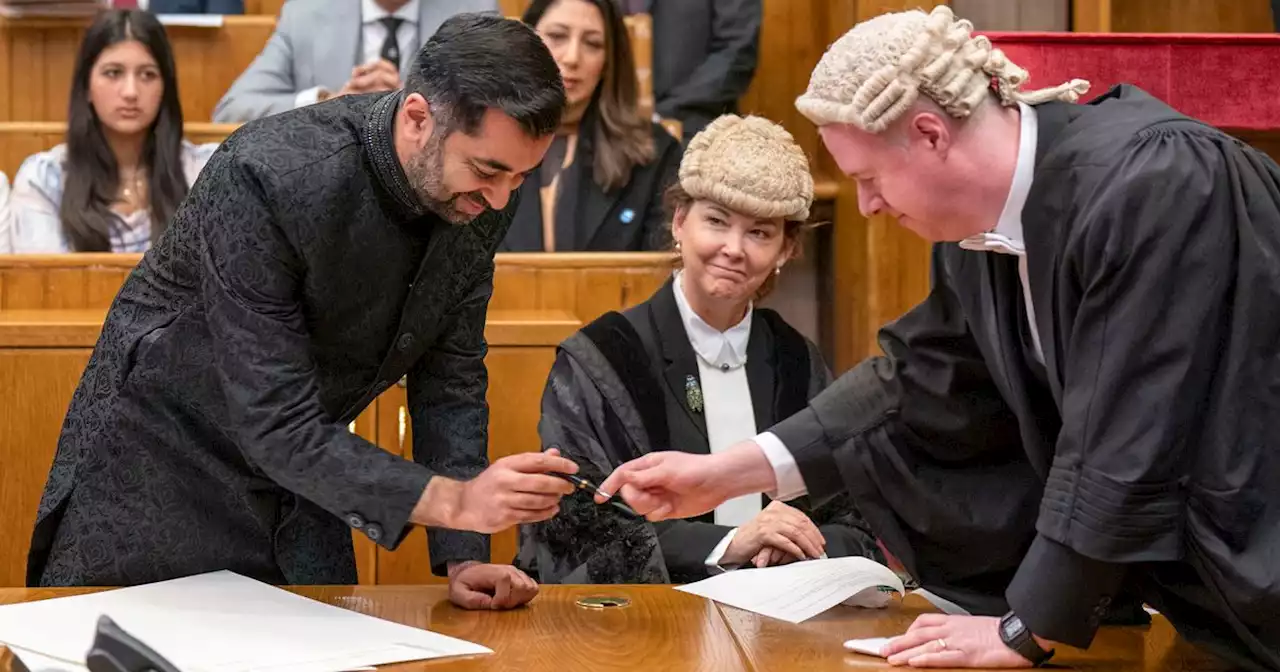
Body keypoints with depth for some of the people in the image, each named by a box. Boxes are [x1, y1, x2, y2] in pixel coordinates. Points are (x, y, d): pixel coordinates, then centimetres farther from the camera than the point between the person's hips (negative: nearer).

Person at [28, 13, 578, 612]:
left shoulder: (480, 201, -14)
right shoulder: (266, 179, -33)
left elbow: (451, 376, -4)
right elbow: (277, 426, -33)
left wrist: (463, 559, -11)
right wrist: (454, 501, -39)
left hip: (298, 479, 5)